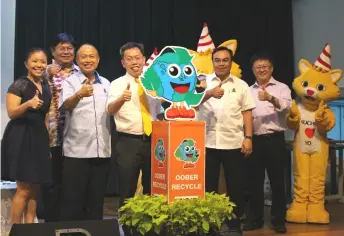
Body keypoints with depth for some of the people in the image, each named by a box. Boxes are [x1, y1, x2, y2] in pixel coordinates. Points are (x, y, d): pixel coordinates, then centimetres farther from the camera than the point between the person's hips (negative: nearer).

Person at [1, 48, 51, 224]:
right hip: (21, 138, -7)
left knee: (34, 188, 8)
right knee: (24, 189, -6)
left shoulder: (46, 88, 13)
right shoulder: (19, 84, -7)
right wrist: (28, 104, -32)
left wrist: (48, 139, 15)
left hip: (39, 138, 7)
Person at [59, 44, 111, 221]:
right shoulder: (70, 82, -2)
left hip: (102, 150, 4)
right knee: (72, 201, 0)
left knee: (97, 200, 12)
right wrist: (79, 94, -40)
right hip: (76, 151, -4)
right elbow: (66, 105, -22)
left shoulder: (106, 84, 13)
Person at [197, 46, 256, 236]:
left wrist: (248, 138, -1)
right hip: (208, 142, -1)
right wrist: (210, 94, -33)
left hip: (234, 143, 1)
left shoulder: (241, 85, 9)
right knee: (208, 185, 6)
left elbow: (247, 113, 8)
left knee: (235, 186, 6)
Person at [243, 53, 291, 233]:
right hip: (254, 140, 3)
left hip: (275, 140, -3)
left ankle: (279, 220, 10)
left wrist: (270, 98, -36)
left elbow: (286, 105, -18)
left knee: (277, 181, 1)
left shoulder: (282, 88, 3)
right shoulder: (249, 91, 14)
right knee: (254, 181, 7)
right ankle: (255, 218, 17)